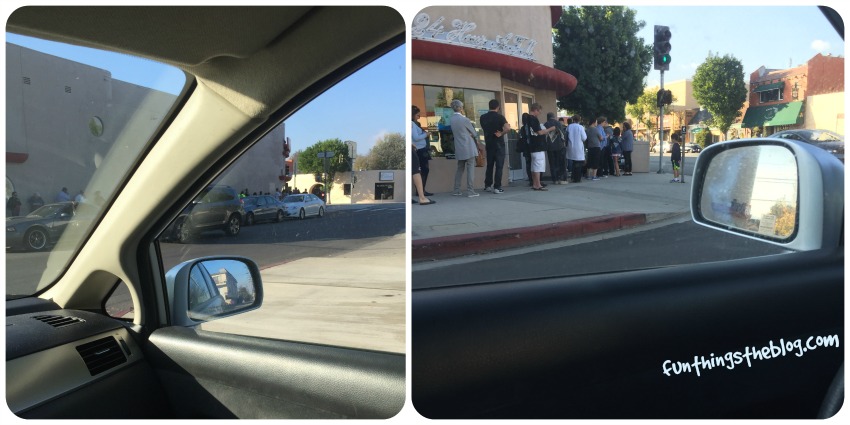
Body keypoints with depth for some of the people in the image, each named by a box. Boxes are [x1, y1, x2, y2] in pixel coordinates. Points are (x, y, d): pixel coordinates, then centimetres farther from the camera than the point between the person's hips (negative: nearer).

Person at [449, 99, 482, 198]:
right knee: (470, 168, -3)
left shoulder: (452, 119, 5)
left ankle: (456, 190, 15)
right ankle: (470, 191, -4)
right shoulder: (464, 119, -15)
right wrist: (476, 140, 16)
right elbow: (474, 132, -4)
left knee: (460, 168, 15)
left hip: (459, 148, 7)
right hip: (469, 148, -7)